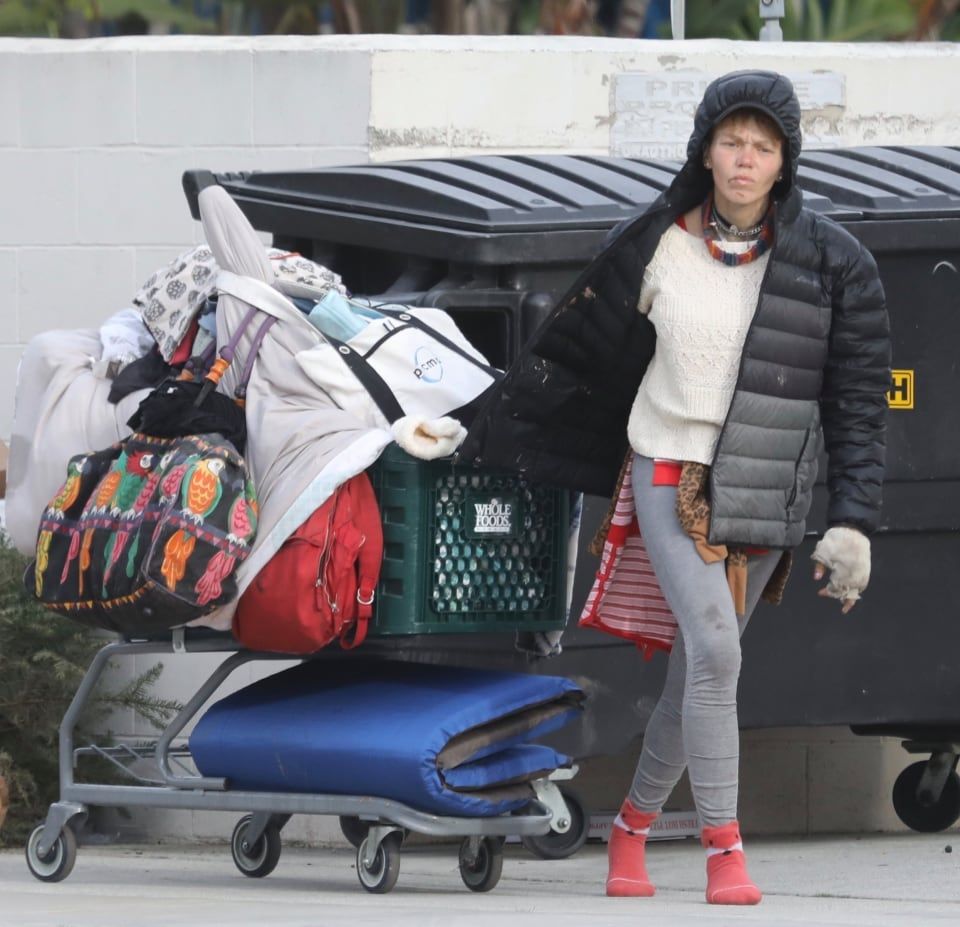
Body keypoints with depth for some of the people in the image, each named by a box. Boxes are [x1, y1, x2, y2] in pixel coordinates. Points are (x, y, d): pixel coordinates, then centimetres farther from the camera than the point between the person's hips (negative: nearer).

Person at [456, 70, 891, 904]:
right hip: (670, 478, -1)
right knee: (715, 652, -16)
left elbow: (859, 401, 0)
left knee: (695, 672, 7)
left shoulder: (833, 263, -3)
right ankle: (724, 851, -12)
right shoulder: (655, 248, -2)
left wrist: (852, 525, -7)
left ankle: (633, 826, 26)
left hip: (765, 496, 1)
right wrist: (487, 444, 18)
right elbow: (576, 350, 11)